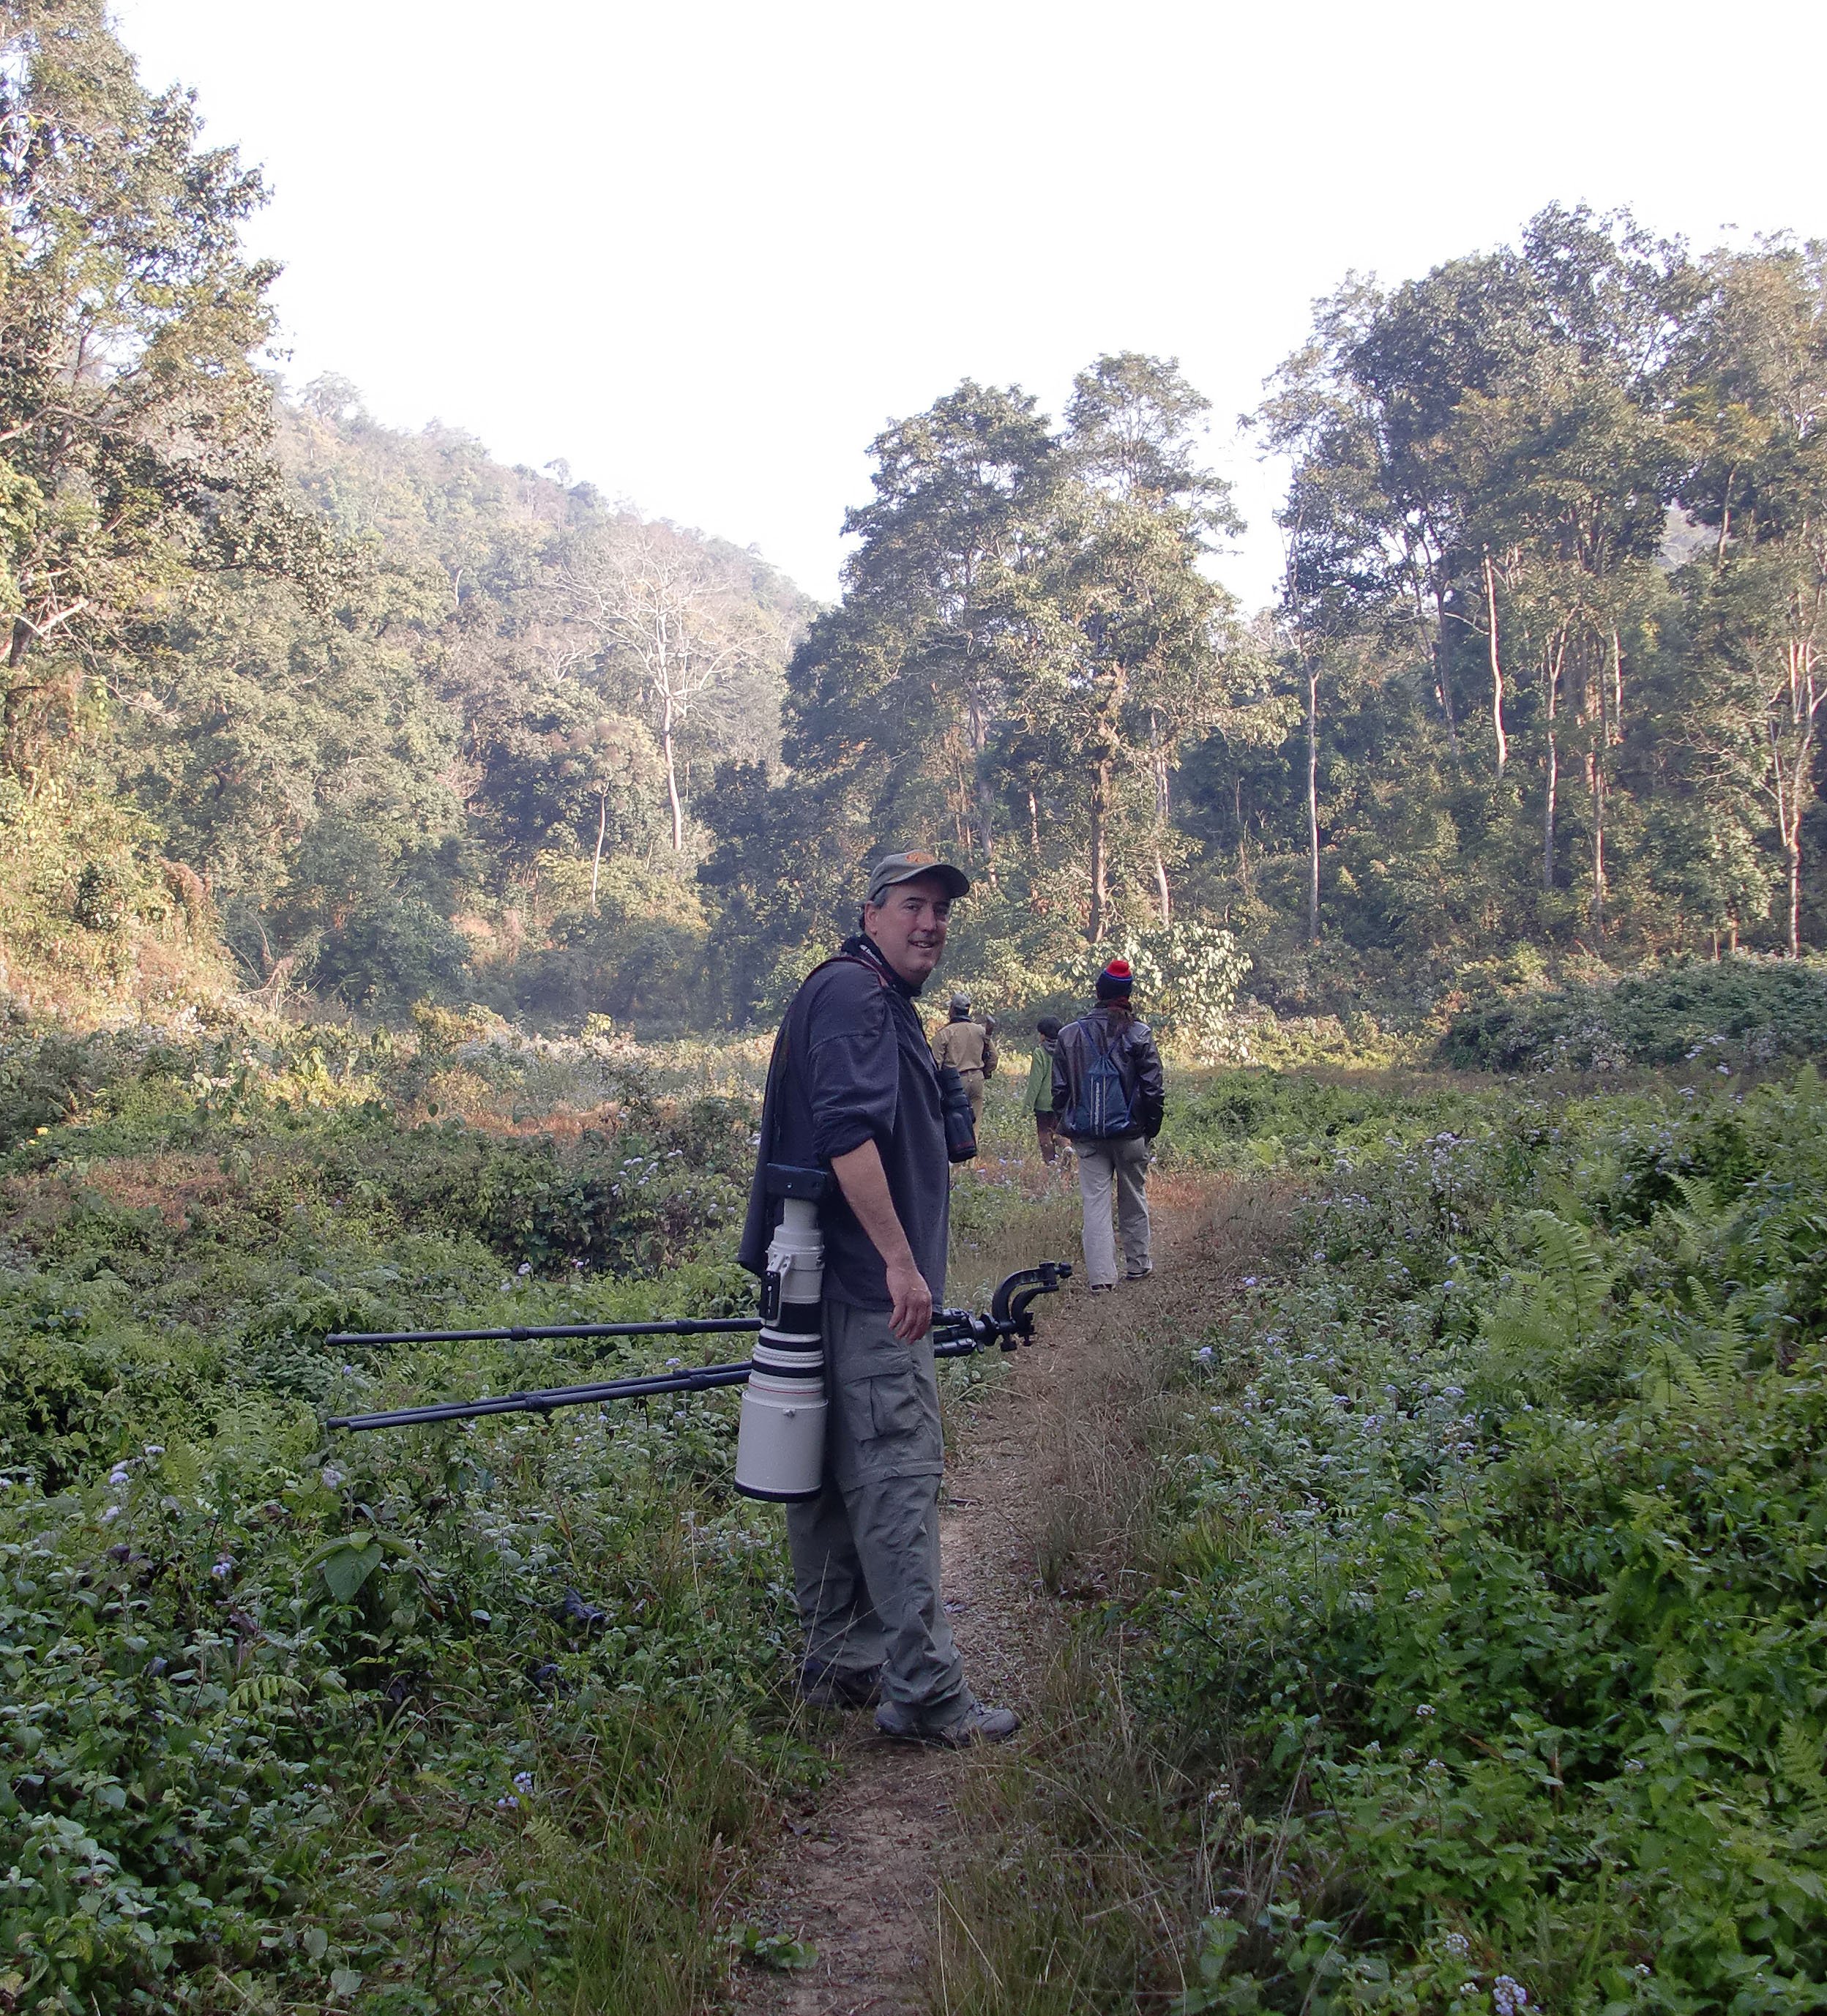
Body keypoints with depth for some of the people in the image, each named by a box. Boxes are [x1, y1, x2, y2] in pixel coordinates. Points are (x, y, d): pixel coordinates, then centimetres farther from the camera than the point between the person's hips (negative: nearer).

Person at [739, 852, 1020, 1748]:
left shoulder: (883, 1003, 22)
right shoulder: (851, 990, -12)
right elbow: (846, 1130, -24)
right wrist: (900, 1259, -25)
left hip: (858, 1283, 11)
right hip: (870, 1288, -11)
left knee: (840, 1476, 14)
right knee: (897, 1475, -8)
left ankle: (839, 1663, 23)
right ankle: (925, 1692, -3)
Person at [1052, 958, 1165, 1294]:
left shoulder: (1069, 1034, 1)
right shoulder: (1139, 1034, -7)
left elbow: (1059, 1089, 4)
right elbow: (1153, 1087, -5)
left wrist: (1067, 1124, 15)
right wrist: (1152, 1126, 7)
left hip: (1086, 1135, 1)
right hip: (1130, 1132, -1)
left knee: (1095, 1200, 1)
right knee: (1133, 1197, 15)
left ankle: (1100, 1275, -6)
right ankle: (1138, 1263, 27)